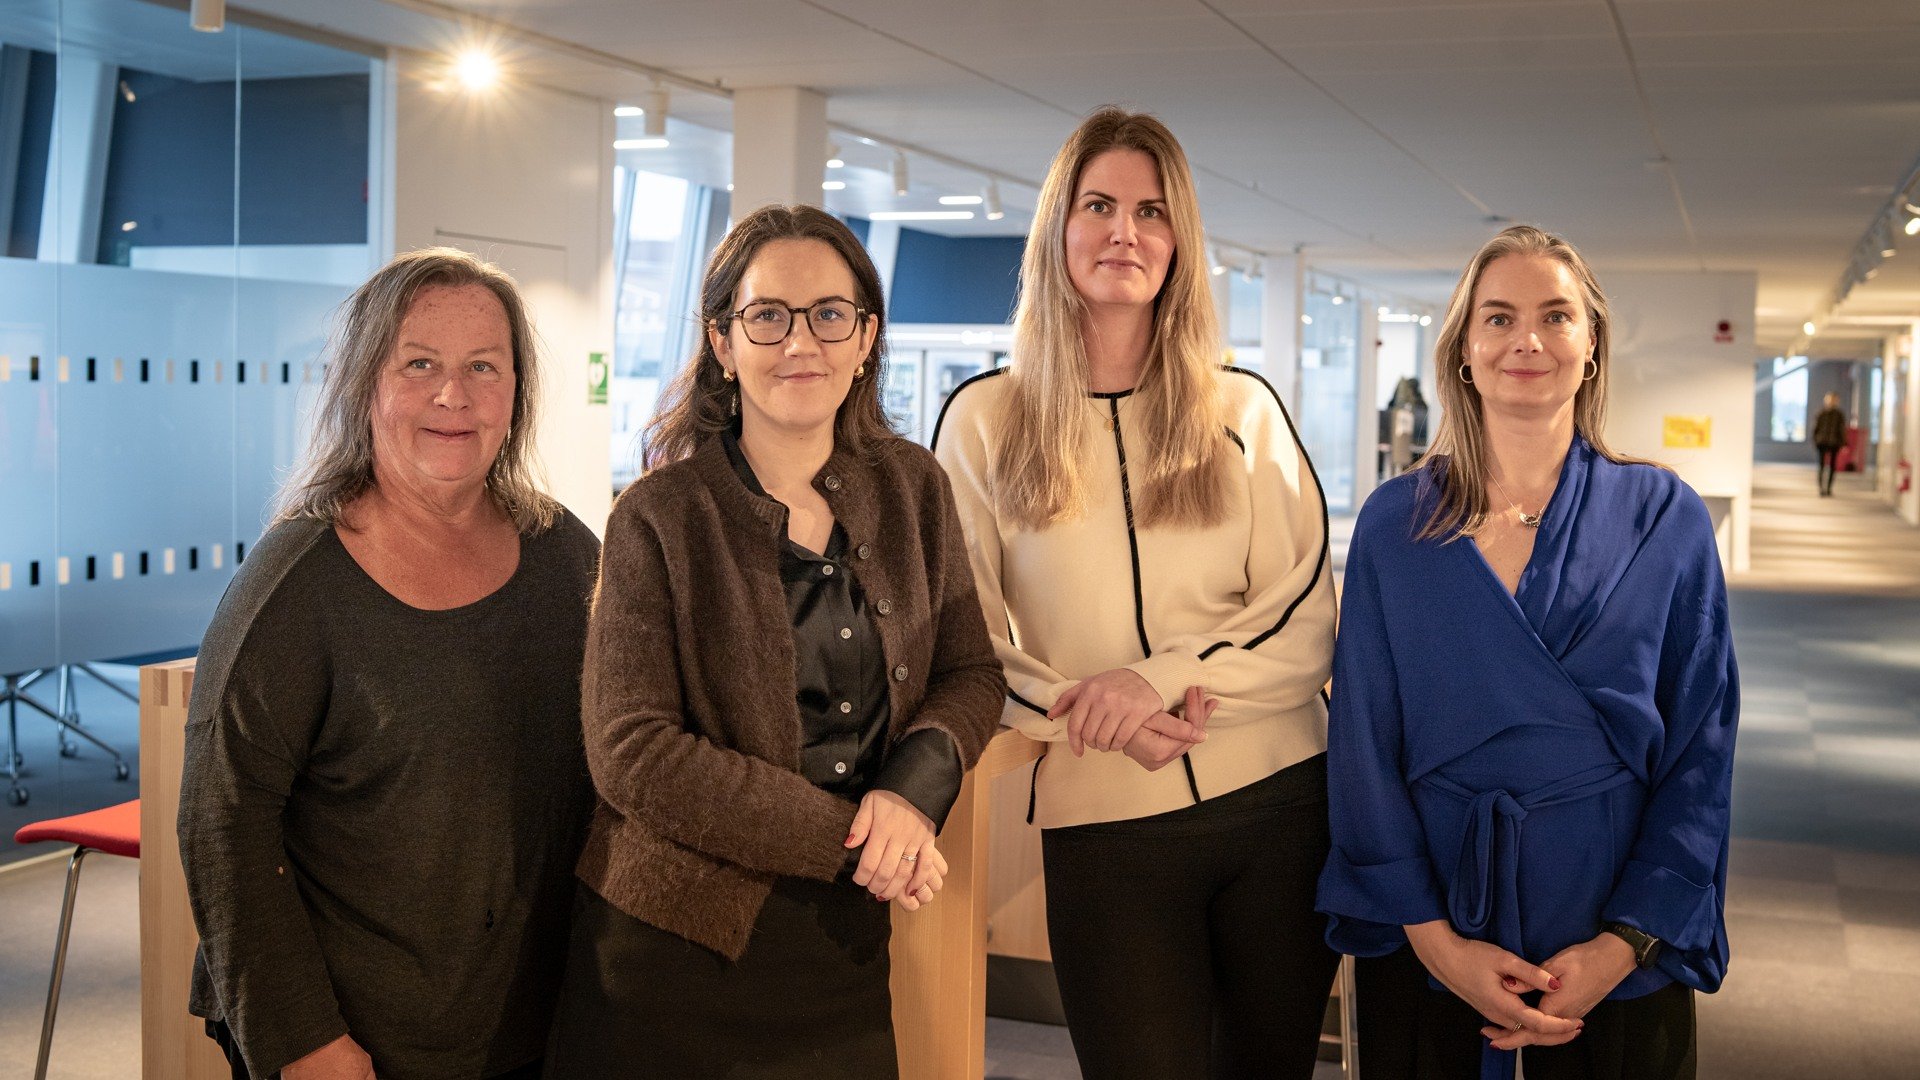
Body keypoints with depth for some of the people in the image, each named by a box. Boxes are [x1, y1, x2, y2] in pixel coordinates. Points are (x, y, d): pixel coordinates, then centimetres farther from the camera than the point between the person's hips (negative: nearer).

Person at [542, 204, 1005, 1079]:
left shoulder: (912, 489, 4)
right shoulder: (658, 520, -9)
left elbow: (971, 674, 7)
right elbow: (631, 754, -15)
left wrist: (914, 788, -14)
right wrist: (844, 834, -19)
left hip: (847, 939, 4)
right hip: (677, 940, -3)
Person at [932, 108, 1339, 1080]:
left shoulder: (1243, 410, 5)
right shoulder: (984, 420, 2)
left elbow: (1308, 620, -1)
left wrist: (1160, 678, -17)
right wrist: (1090, 714, -17)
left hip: (1281, 802, 2)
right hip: (1102, 825, -2)